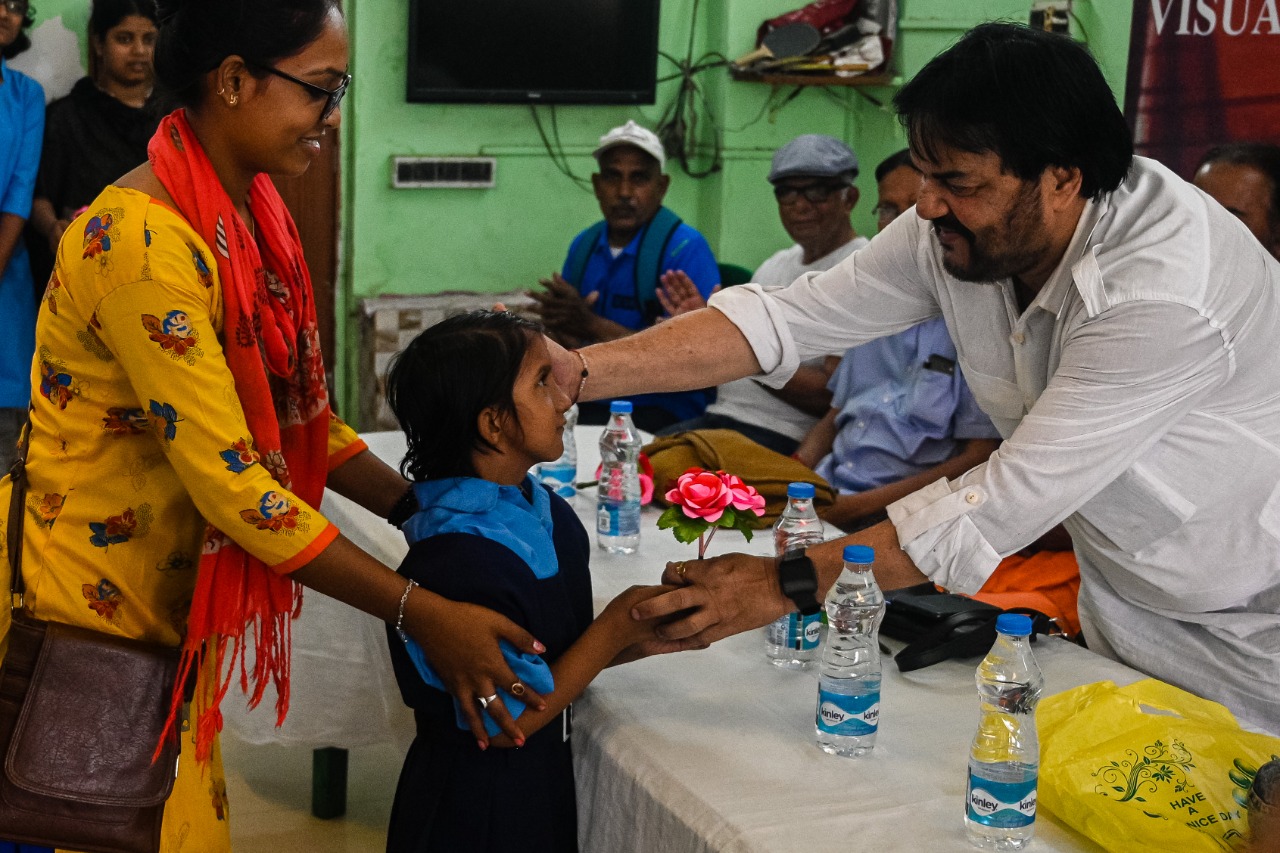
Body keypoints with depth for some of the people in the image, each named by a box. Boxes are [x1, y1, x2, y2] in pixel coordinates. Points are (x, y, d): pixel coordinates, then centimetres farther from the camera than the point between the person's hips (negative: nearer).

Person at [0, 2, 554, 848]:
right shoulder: (146, 240, -26)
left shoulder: (250, 217, 3)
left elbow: (298, 414, 7)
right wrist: (420, 612, -26)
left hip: (164, 602, 8)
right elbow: (230, 482, -28)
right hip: (86, 607, -8)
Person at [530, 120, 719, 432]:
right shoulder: (583, 246, 11)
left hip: (657, 410, -6)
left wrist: (594, 326, -18)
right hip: (587, 401, 6)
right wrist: (560, 322, -11)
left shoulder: (686, 249, -9)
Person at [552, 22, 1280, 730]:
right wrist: (580, 372, -23)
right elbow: (790, 319, -13)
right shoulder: (960, 231, -14)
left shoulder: (1167, 292, -36)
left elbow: (1011, 504, -36)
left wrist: (789, 584, -35)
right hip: (1120, 601, 6)